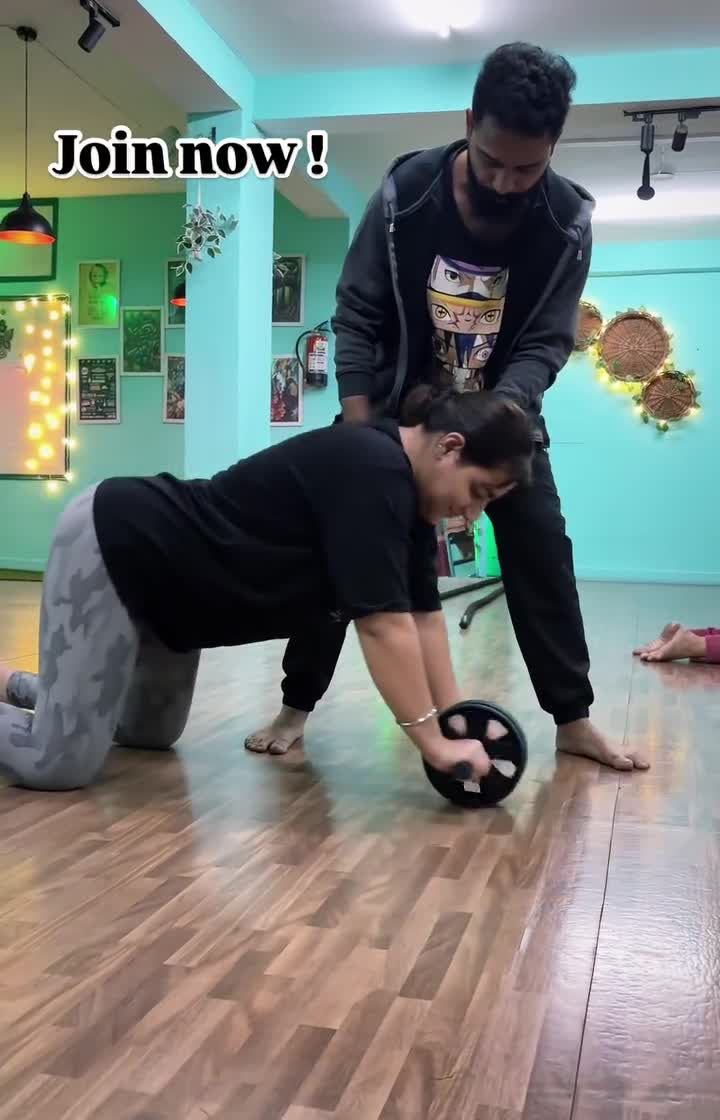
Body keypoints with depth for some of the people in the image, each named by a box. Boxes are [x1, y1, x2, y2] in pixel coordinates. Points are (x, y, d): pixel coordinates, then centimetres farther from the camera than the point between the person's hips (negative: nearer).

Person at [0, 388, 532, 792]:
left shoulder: (409, 492, 2)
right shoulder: (370, 470, -27)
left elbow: (424, 614, 2)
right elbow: (383, 622, -30)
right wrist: (433, 741, -26)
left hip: (162, 572, 10)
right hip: (112, 543, -10)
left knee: (151, 733, 21)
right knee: (61, 762, -14)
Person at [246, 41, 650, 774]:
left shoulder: (568, 223, -16)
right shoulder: (404, 192, -19)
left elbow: (548, 341, -15)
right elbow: (356, 315, -13)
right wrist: (357, 429, -20)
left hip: (504, 410, 1)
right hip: (399, 405, 0)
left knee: (542, 551, -4)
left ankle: (573, 720, 8)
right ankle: (296, 706, 7)